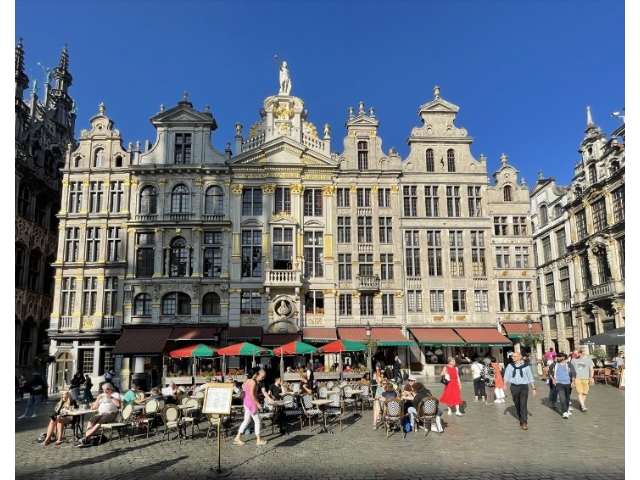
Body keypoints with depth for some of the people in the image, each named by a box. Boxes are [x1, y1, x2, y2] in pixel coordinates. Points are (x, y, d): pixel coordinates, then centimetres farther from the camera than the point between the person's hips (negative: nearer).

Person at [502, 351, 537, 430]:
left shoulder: (526, 366, 1)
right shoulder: (510, 366, 5)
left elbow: (531, 378, 6)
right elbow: (507, 376, -2)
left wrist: (534, 388, 3)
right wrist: (505, 384, -17)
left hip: (524, 387, -2)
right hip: (514, 387, 2)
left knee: (523, 404, -10)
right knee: (517, 404, 13)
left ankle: (524, 422, -8)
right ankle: (519, 417, 37)